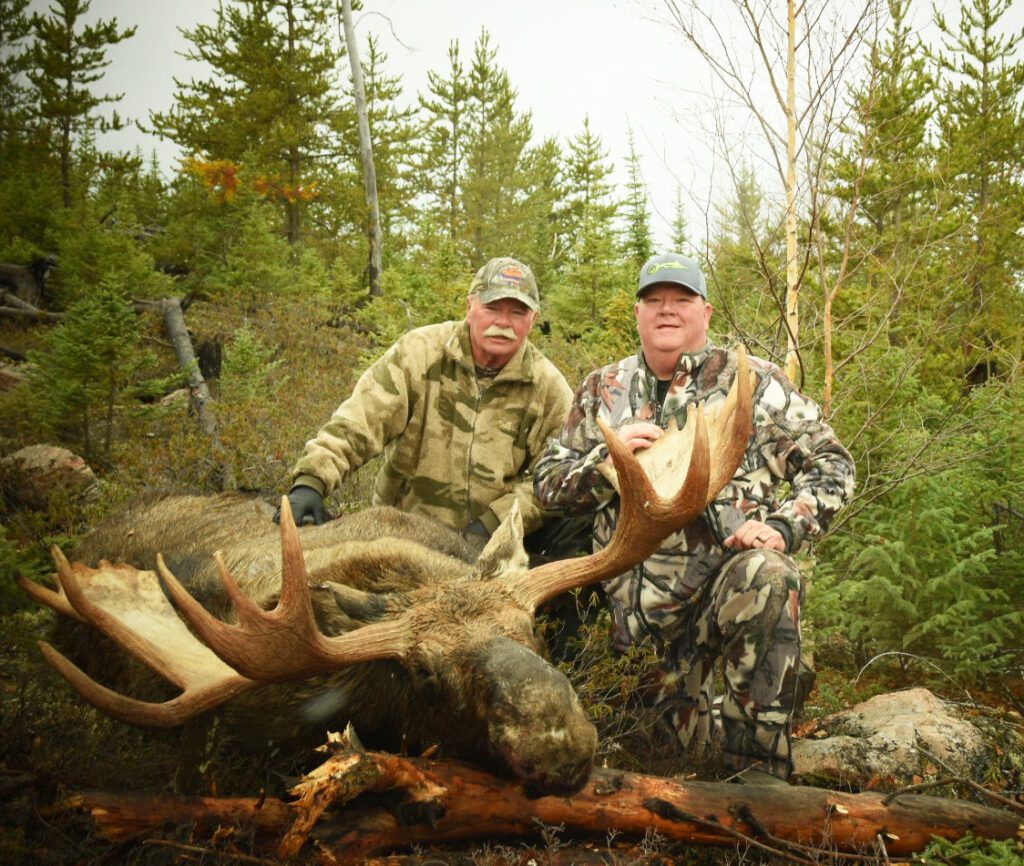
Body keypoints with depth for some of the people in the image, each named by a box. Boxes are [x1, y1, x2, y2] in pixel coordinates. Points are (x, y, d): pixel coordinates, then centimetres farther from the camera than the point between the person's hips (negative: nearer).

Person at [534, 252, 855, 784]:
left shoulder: (751, 381, 6)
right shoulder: (603, 391, 14)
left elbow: (831, 464, 4)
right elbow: (547, 484, 12)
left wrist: (782, 529, -13)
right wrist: (608, 455, -8)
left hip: (732, 569, -2)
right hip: (643, 596, 3)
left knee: (766, 577, -38)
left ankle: (758, 769, -25)